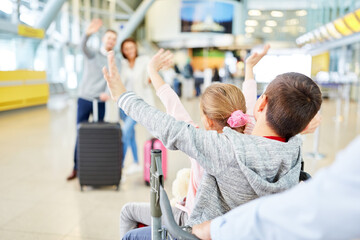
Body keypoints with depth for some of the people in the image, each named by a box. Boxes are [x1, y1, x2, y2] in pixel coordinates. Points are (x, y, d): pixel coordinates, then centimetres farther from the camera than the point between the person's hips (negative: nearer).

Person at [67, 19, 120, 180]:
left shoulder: (116, 62, 9)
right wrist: (88, 33, -39)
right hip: (84, 99, -1)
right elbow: (83, 47, -17)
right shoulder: (92, 55, 5)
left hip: (100, 102, 1)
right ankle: (77, 167, 9)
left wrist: (108, 93, -24)